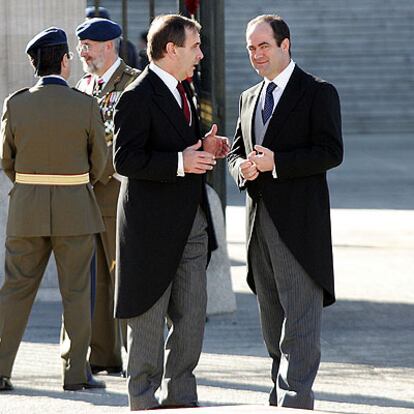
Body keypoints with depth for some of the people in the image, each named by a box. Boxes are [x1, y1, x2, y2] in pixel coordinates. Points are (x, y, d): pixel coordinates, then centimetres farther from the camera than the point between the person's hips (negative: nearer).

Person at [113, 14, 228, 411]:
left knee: (192, 318, 9)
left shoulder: (180, 94, 17)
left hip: (191, 225, 8)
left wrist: (203, 150, 5)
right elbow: (125, 159, -19)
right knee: (148, 320, 0)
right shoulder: (137, 97, -13)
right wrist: (180, 162, -25)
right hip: (153, 226, -8)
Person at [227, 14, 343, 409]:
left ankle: (295, 401, -12)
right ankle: (280, 396, 21)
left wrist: (275, 162, -19)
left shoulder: (318, 93, -4)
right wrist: (243, 167, -3)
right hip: (260, 222, 7)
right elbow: (236, 152, 21)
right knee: (272, 320, 13)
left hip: (299, 224, -7)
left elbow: (331, 151, -12)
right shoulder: (250, 98, 18)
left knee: (300, 321, -9)